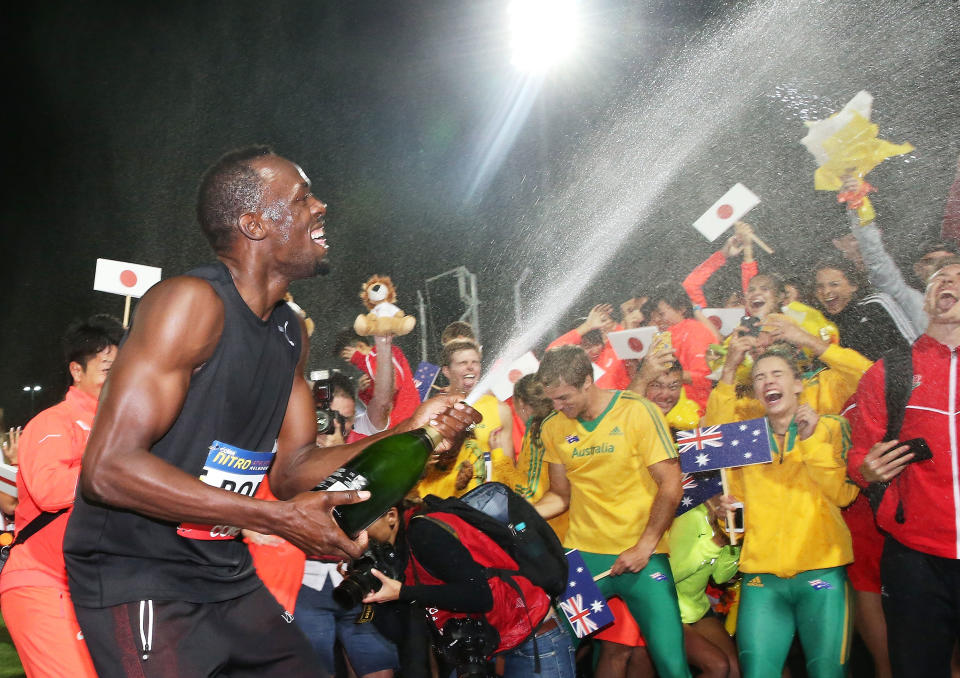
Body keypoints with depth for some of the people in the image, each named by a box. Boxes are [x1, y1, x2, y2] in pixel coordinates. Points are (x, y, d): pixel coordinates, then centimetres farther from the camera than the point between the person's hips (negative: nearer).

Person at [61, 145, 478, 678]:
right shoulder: (192, 302, -20)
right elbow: (108, 468, -26)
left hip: (226, 574, 8)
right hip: (137, 579, -8)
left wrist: (408, 433, -6)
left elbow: (290, 470, 8)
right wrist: (281, 519, -27)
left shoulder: (292, 333, 8)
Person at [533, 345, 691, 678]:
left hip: (642, 556, -3)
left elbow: (670, 485, -7)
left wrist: (644, 548, -12)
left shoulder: (638, 411, -7)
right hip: (581, 554, 3)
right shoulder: (553, 427, 6)